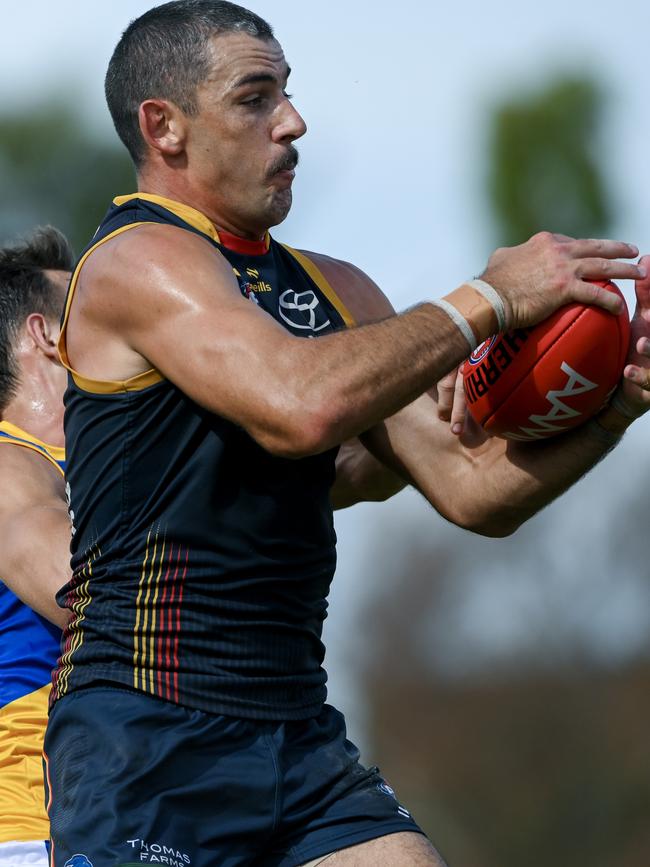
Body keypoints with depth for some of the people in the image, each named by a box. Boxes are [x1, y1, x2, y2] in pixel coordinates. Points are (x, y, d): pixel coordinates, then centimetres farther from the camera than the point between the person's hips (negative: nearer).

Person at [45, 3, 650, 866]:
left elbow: (473, 489, 13)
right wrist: (490, 299, -16)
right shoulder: (138, 262, -9)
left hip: (301, 737, 7)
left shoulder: (336, 291, 16)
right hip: (147, 745, -7)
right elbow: (304, 406, -26)